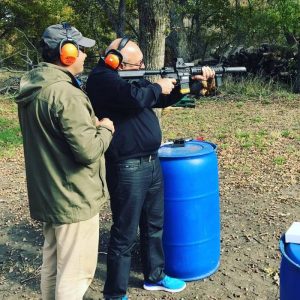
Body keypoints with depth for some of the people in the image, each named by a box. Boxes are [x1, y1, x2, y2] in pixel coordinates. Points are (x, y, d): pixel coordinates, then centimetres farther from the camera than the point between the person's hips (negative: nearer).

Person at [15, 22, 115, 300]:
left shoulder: (33, 88, 6)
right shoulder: (65, 93, -24)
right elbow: (88, 151, -26)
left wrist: (92, 125, 5)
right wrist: (105, 129, -8)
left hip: (48, 194, 9)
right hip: (74, 198, -9)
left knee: (53, 264, 23)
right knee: (75, 272, 5)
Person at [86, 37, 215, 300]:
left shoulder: (133, 78, 12)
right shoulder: (102, 79, -15)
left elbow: (163, 99, 22)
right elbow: (136, 98, -32)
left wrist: (191, 80, 11)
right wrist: (158, 87, -12)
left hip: (151, 163, 9)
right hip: (127, 170, -9)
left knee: (154, 225, 21)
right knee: (125, 235, 1)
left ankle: (155, 276, 40)